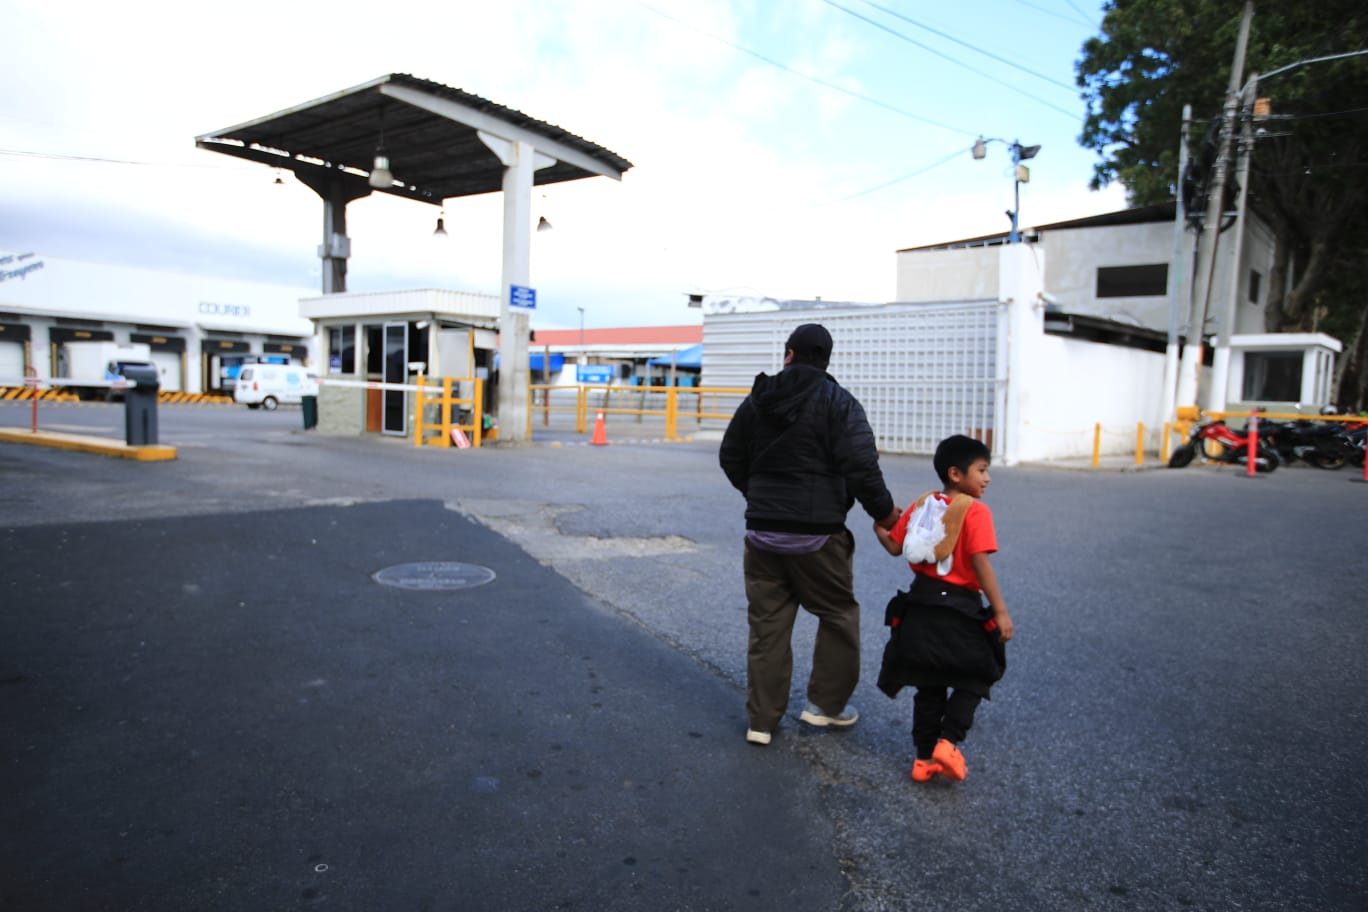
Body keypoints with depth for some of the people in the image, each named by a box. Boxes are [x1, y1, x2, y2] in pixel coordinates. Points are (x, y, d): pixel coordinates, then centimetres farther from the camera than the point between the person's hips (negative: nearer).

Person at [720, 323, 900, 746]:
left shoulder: (756, 400, 7)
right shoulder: (839, 402, -8)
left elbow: (730, 458, 14)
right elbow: (861, 467, -16)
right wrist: (884, 511, -1)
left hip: (763, 532, 4)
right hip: (817, 535, -4)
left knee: (767, 624, 11)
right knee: (839, 616, 16)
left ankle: (761, 719, 16)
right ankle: (826, 704, 24)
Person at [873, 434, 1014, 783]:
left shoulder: (922, 504, 7)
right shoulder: (976, 511, -11)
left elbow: (895, 547, 9)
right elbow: (981, 564, -17)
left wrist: (879, 528, 30)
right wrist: (1001, 612, -15)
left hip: (921, 605, 6)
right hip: (960, 609, -6)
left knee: (930, 685, 15)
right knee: (972, 682, 12)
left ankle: (925, 757, 18)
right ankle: (948, 741, -4)